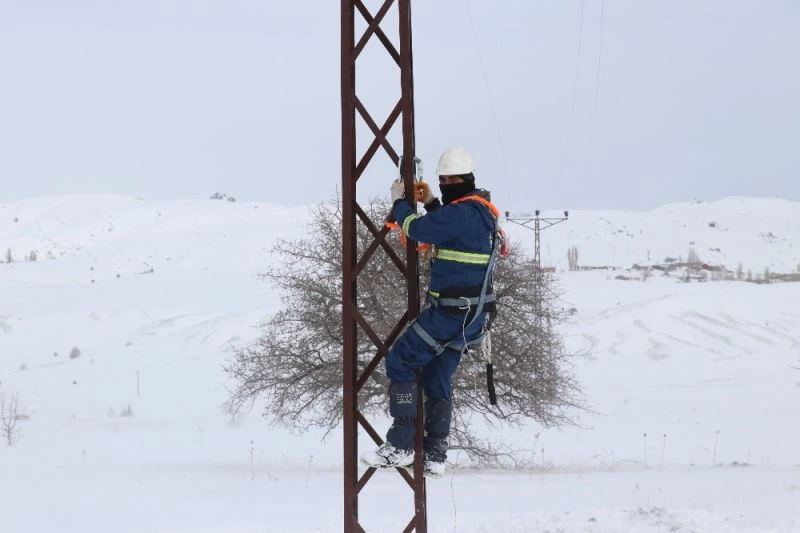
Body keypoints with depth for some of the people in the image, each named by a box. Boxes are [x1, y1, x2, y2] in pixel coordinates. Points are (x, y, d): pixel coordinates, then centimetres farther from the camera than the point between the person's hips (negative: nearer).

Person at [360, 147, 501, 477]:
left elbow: (419, 230, -17)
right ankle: (433, 457, 17)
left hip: (450, 312, -10)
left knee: (399, 363, -3)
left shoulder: (463, 212, -17)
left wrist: (399, 202, 1)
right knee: (437, 379, 16)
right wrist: (431, 203, 19)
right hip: (472, 314, 10)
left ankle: (400, 446, -5)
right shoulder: (481, 211, 14)